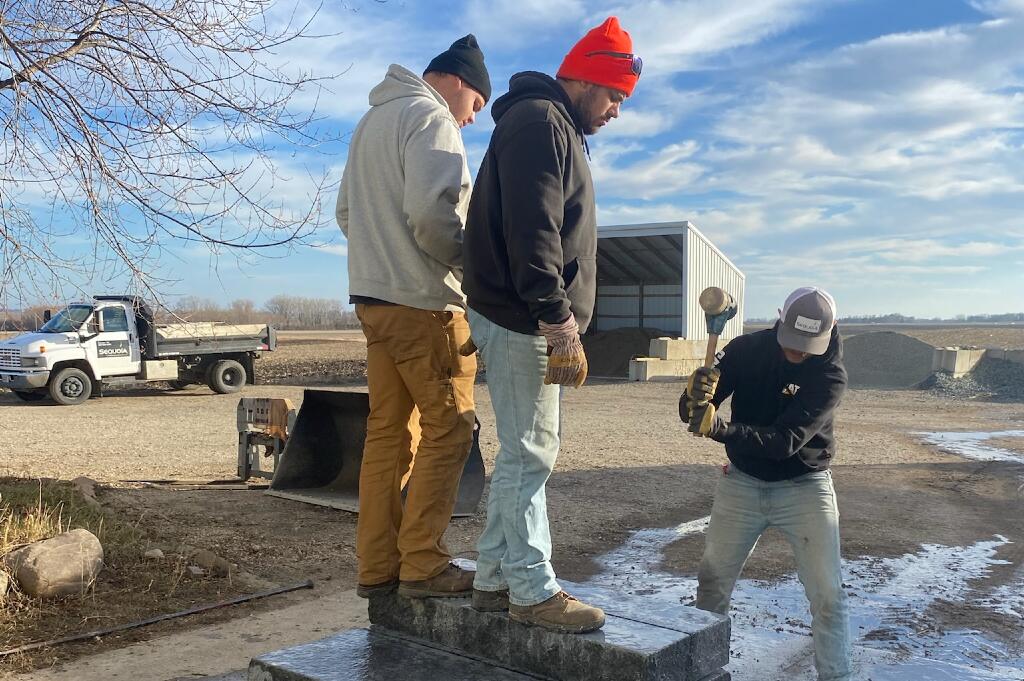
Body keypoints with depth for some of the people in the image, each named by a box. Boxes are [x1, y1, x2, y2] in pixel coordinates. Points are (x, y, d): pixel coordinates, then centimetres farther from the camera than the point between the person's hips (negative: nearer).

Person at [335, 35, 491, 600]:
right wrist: (473, 261, -7)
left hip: (373, 296, 9)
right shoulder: (430, 117, -8)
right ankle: (422, 565, 0)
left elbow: (346, 211, 22)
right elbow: (430, 211, -21)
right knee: (447, 431, -2)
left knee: (388, 431, 10)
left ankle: (377, 567, 14)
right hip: (424, 300, -9)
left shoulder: (373, 119, 22)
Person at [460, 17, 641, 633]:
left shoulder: (558, 129, 23)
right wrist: (557, 317, -25)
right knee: (530, 454, -5)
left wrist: (560, 318, 20)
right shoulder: (539, 121, -10)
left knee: (526, 452, 13)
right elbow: (532, 231, -22)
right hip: (523, 322, -10)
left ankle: (496, 579, 21)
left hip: (531, 322, 10)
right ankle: (533, 592, 4)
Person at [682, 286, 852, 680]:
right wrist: (695, 397, -40)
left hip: (804, 486, -2)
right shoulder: (747, 350, -13)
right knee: (712, 581, 8)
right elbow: (691, 414, -16)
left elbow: (785, 441, -31)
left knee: (827, 594, -2)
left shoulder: (830, 375, -20)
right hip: (742, 482, 2)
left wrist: (720, 429, -45)